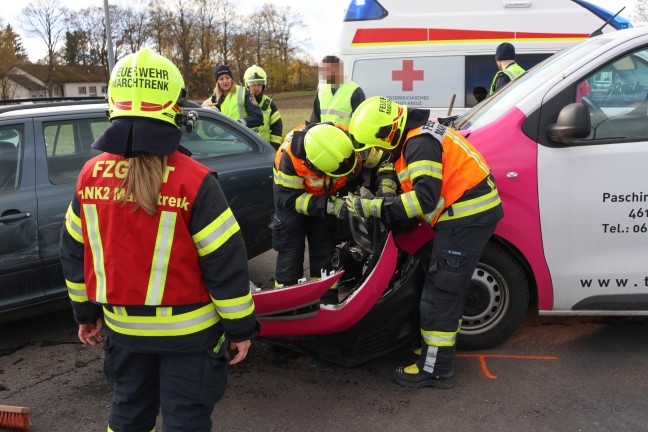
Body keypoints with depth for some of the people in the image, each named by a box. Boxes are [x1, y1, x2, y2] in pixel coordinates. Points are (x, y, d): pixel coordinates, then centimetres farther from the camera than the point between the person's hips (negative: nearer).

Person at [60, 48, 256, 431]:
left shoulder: (91, 174, -6)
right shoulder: (193, 180, -21)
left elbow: (74, 253, 4)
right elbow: (226, 263, -17)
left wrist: (85, 312, 18)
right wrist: (241, 326, -5)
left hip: (122, 326, 5)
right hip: (187, 330, -4)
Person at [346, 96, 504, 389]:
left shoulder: (420, 143, -20)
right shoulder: (415, 136, 12)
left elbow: (424, 199, -28)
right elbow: (418, 186, 19)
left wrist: (373, 208, -25)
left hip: (468, 218, -11)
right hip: (469, 213, 11)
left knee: (440, 293, -5)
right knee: (448, 289, 18)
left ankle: (435, 369, 4)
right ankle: (438, 348, 31)